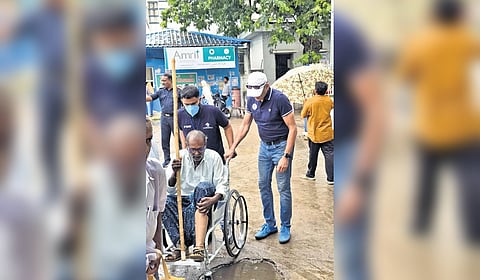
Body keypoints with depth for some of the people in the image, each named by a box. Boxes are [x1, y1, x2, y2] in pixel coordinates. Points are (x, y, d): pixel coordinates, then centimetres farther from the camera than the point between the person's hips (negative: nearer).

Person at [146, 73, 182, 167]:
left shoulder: (178, 91, -1)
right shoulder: (161, 91, 10)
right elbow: (150, 97, 0)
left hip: (175, 117, -4)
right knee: (165, 140, 9)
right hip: (164, 118, 4)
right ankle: (166, 159, 21)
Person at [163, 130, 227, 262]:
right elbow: (170, 190, -4)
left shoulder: (213, 157, -4)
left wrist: (214, 199, -26)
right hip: (183, 198, 2)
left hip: (204, 197, -2)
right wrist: (174, 173, -24)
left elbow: (222, 185, -5)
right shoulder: (180, 156, -2)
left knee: (203, 187, -36)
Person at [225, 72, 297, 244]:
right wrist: (232, 149, 8)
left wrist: (286, 156, -23)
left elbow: (292, 128, -18)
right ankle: (270, 224, 24)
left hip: (281, 146, -6)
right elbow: (245, 125, 10)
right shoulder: (252, 100, -1)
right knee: (263, 185, 10)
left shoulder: (279, 99, -20)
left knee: (283, 188, 0)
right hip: (264, 146, 6)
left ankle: (285, 227, 15)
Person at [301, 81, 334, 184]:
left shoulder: (310, 101, -12)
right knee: (329, 155, 0)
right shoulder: (329, 100, -1)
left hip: (314, 134, -1)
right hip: (327, 134, 1)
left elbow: (303, 115, -2)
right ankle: (330, 178, -4)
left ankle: (310, 174, 27)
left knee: (313, 155, 13)